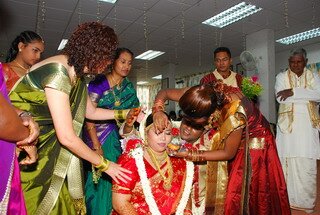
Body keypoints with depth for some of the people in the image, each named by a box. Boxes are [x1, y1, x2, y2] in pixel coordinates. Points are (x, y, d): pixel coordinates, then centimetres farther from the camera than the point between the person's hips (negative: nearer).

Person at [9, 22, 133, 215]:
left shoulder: (77, 74, 2)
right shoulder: (57, 72, -26)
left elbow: (92, 112, 16)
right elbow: (67, 137, -27)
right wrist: (105, 165, -16)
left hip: (45, 153, 8)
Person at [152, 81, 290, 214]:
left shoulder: (234, 118, -41)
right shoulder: (205, 93, -26)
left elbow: (228, 153, -22)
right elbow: (165, 93, -13)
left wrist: (190, 155, -22)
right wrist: (157, 111, -33)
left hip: (253, 146, -5)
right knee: (221, 193, 10)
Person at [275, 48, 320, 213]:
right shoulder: (282, 77, 8)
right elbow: (281, 98, -8)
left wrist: (293, 92, -14)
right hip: (288, 124, -1)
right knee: (288, 162, -2)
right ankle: (288, 199, 9)